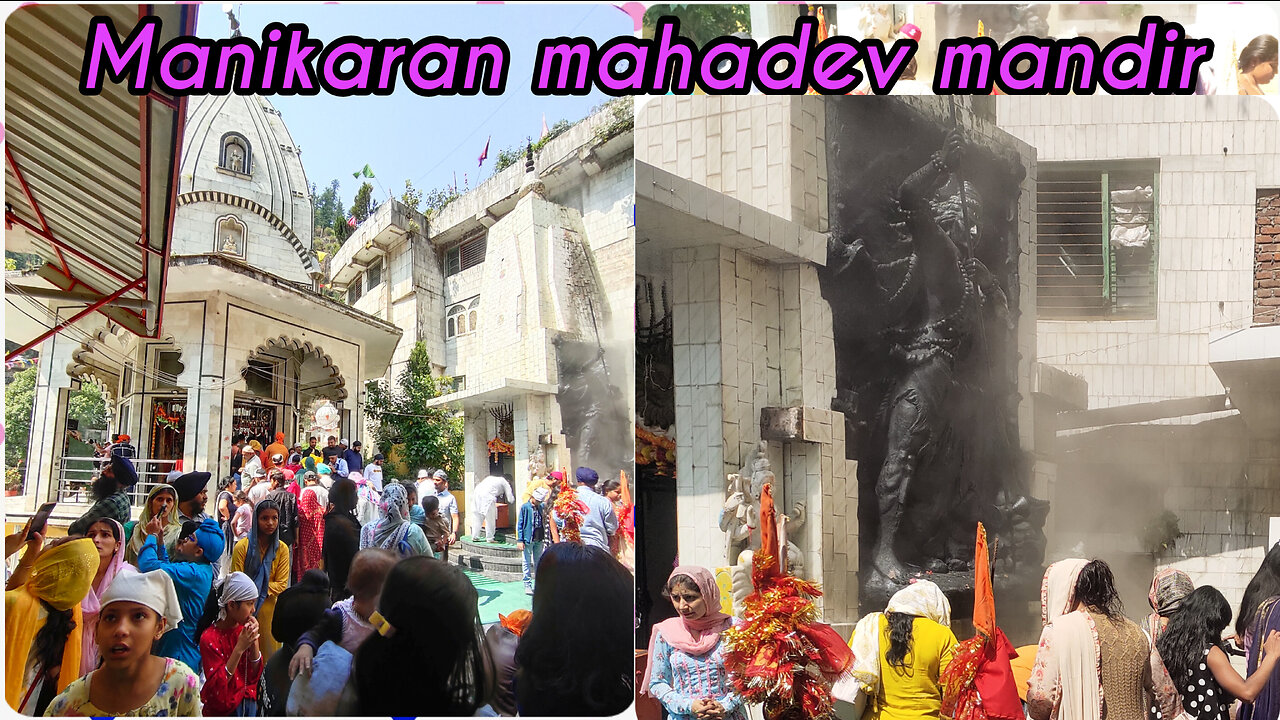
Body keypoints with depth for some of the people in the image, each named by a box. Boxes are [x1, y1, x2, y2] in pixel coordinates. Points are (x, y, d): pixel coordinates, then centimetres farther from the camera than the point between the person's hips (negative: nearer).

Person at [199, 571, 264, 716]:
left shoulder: (245, 628, -2)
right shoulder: (209, 638, -19)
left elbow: (255, 676, -3)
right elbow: (216, 685, -20)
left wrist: (254, 641, -16)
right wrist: (239, 648, -28)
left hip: (249, 703, 5)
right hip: (222, 709, -5)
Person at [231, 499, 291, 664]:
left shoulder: (282, 549, 2)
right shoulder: (242, 546, -7)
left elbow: (282, 585, -2)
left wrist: (257, 588, -13)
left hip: (269, 612, 2)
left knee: (270, 654, 7)